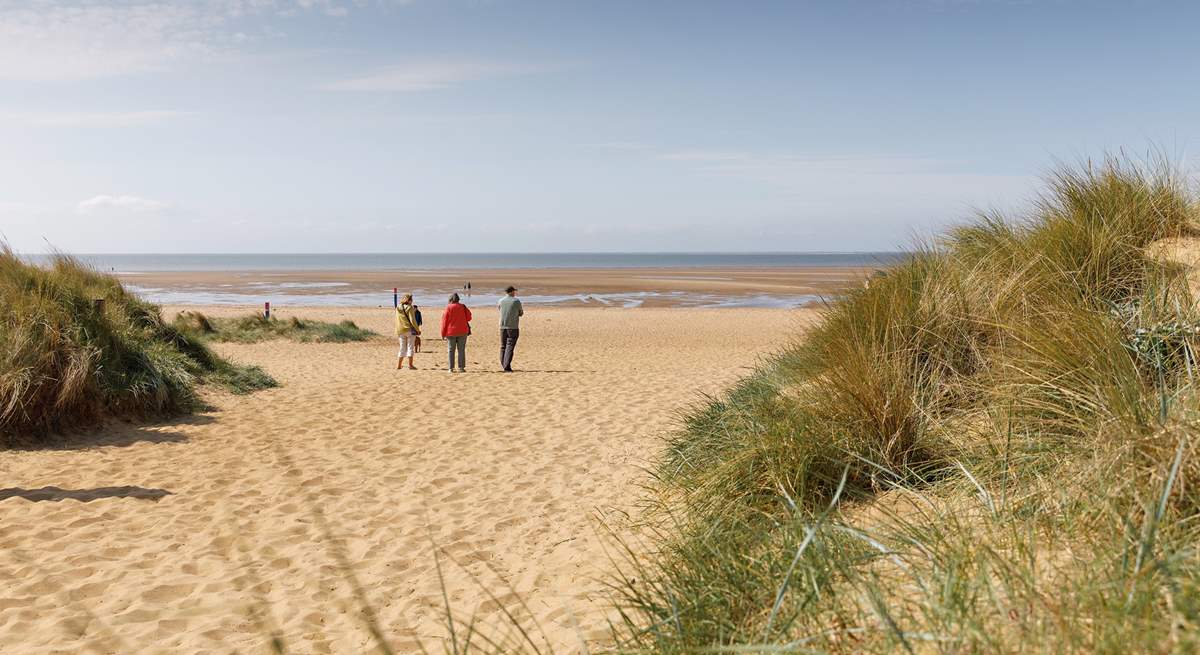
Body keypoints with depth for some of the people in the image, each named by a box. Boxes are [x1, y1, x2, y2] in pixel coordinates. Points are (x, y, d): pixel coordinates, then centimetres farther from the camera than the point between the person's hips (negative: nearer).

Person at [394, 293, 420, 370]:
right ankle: (410, 364, 0)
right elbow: (412, 320, -13)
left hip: (401, 331, 5)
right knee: (410, 347, 2)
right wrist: (418, 330, -6)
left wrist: (397, 332, 18)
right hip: (410, 330, -5)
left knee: (402, 348, 13)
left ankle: (398, 365, 12)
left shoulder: (398, 308, 8)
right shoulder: (409, 308, -9)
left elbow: (397, 320, 13)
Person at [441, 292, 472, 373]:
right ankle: (461, 367, -2)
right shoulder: (463, 307, 0)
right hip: (462, 332, 1)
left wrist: (443, 333, 1)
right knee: (461, 350, 3)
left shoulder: (448, 308, -5)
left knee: (451, 350, 5)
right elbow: (468, 318, 7)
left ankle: (451, 368, 3)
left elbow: (444, 321, -4)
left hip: (451, 332, -1)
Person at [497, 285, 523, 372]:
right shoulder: (516, 301, -4)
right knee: (510, 347, -5)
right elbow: (521, 313, 6)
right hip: (513, 327, -4)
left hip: (503, 327, 4)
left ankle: (503, 365, 17)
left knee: (503, 346, 13)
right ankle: (507, 367, -12)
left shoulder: (501, 301, 4)